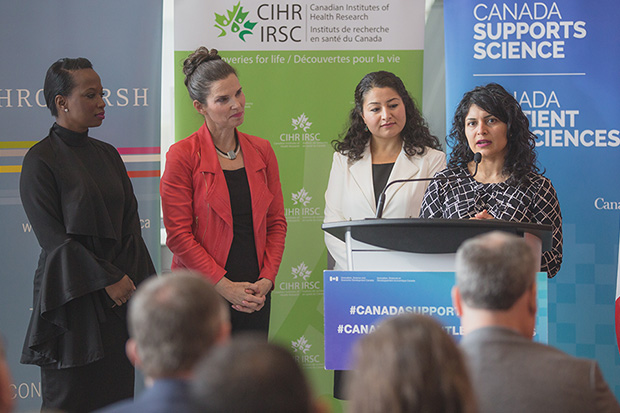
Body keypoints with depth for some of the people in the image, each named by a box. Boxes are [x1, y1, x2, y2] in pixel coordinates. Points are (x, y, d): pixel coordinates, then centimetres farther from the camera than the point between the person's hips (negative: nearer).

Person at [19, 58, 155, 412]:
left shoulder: (107, 154, 12)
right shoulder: (41, 161, -8)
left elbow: (130, 221, 10)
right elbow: (53, 237, -12)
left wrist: (129, 280, -4)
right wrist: (107, 280, -13)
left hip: (119, 296, 6)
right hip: (73, 300, -6)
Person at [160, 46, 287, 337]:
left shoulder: (261, 151, 10)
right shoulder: (182, 155, -5)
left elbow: (276, 221, 12)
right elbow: (178, 235, -9)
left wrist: (267, 278, -2)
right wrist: (225, 286, -13)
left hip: (254, 296, 4)